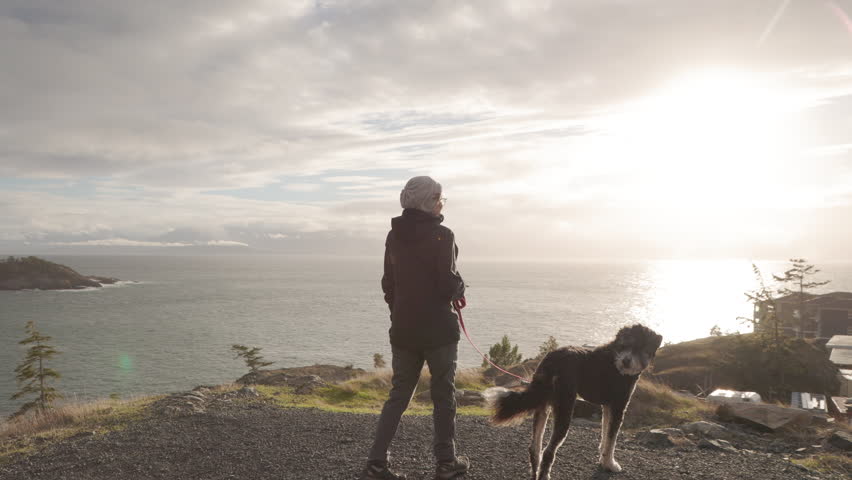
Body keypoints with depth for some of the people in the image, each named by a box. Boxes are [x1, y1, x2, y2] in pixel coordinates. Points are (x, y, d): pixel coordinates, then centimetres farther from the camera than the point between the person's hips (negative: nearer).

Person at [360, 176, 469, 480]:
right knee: (443, 395, 10)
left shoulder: (394, 236, 7)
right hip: (437, 329, -6)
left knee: (399, 394, 13)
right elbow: (448, 284, -18)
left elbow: (388, 284, 12)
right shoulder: (441, 235, -13)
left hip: (402, 329, 6)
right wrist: (460, 289, 4)